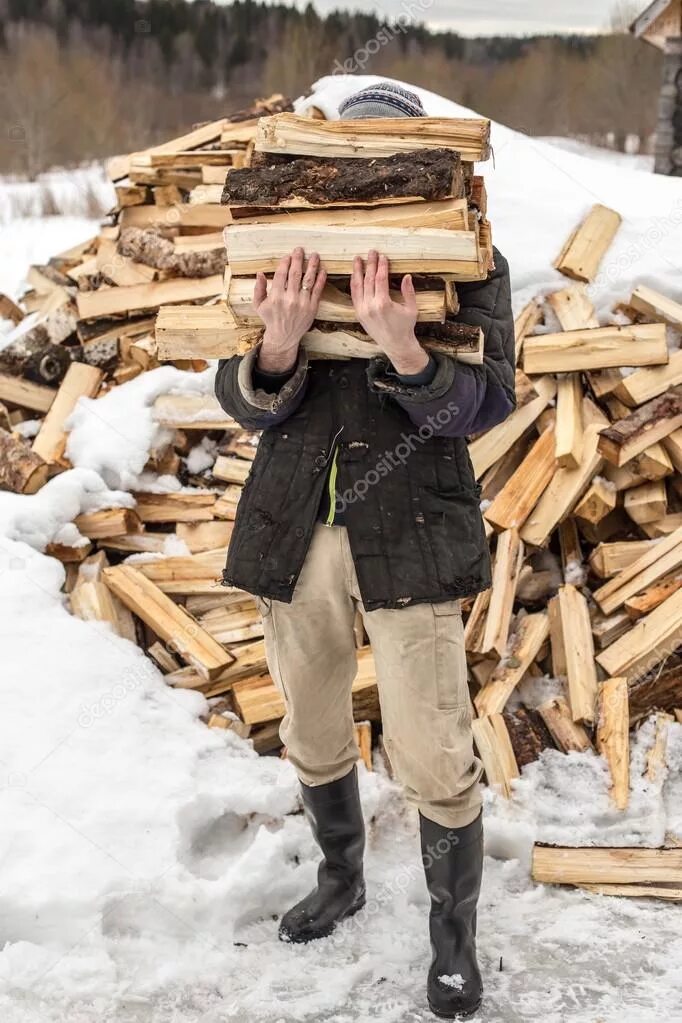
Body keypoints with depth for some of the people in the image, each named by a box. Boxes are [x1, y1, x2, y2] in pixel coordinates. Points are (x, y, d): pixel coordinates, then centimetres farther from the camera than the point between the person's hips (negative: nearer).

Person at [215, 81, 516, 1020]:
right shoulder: (289, 260, 3)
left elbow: (487, 404, -12)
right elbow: (245, 402, -2)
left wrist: (403, 352, -32)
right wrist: (279, 345, -25)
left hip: (411, 535, -3)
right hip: (295, 531, 4)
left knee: (434, 762, 0)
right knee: (315, 740, 19)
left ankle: (455, 938, 24)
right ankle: (341, 880, 45)